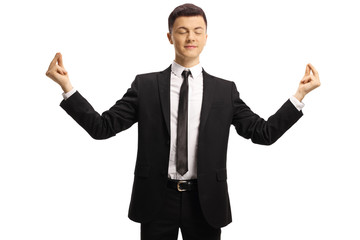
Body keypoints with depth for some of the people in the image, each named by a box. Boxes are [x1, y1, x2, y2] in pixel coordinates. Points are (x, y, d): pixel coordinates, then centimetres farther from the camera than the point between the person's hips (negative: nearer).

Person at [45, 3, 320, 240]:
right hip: (157, 199, 0)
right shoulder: (145, 85, 1)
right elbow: (102, 127, -3)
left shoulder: (225, 90, 3)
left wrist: (300, 94, -7)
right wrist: (66, 86, -12)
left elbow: (264, 133, 0)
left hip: (204, 202, 1)